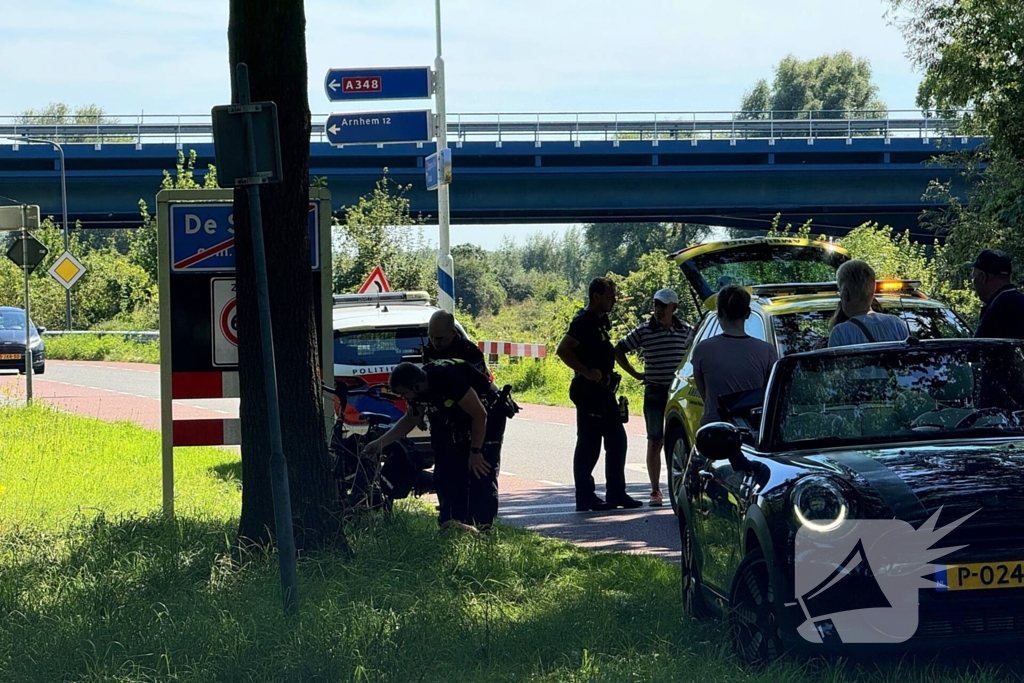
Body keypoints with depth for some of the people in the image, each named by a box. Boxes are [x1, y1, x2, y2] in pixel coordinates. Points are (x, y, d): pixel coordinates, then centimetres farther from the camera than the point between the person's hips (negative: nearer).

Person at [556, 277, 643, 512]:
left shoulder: (600, 321, 15)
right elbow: (563, 350, -23)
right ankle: (585, 499, -2)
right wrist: (587, 372, -23)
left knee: (617, 440, 10)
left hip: (603, 391, 10)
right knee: (588, 444, -5)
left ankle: (616, 494, 14)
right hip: (589, 391, -10)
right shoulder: (584, 322, -14)